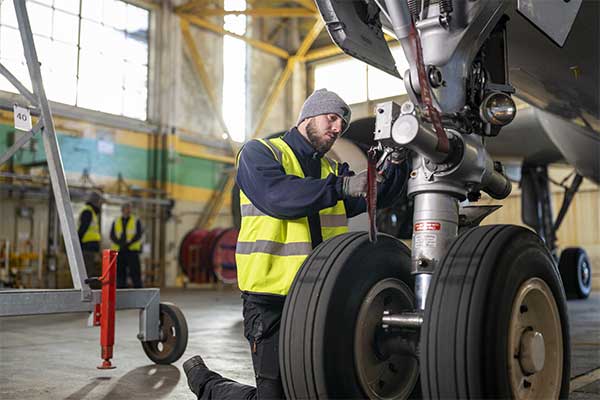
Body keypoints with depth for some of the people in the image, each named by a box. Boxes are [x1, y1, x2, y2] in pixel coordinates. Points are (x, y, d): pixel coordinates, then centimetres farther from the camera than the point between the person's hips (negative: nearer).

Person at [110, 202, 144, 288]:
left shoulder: (136, 221, 6)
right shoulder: (115, 222, 13)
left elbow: (139, 234, -4)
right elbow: (112, 236, 3)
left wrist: (129, 244, -18)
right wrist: (120, 243, -16)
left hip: (132, 250, -3)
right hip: (119, 251, 3)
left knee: (135, 271, -9)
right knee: (120, 272, 2)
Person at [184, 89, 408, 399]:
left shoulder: (333, 171, 18)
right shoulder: (259, 153, -1)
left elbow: (378, 195, 4)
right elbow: (278, 196, -21)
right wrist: (342, 187, -29)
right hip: (273, 301, -7)